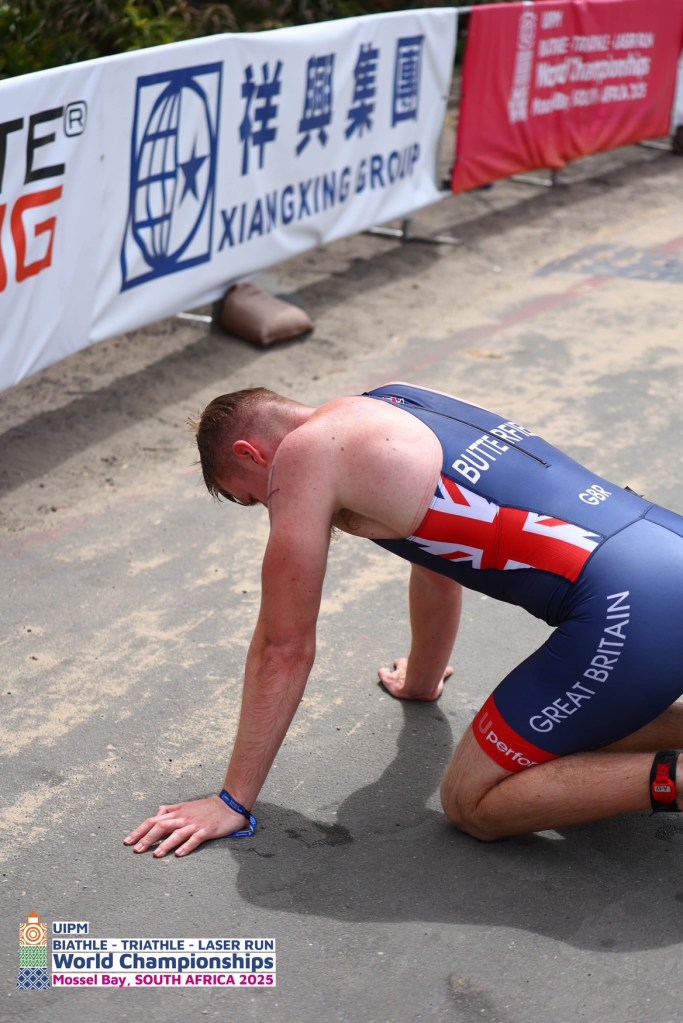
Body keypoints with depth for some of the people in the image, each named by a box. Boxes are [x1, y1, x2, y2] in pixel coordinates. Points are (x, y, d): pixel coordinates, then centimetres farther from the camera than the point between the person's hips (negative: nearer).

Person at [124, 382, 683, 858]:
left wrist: (232, 802, 12)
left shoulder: (304, 455, -1)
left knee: (471, 803, 5)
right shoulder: (394, 403, 23)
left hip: (632, 607, -9)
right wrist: (422, 679, 52)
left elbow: (283, 648, 3)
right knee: (561, 729, 30)